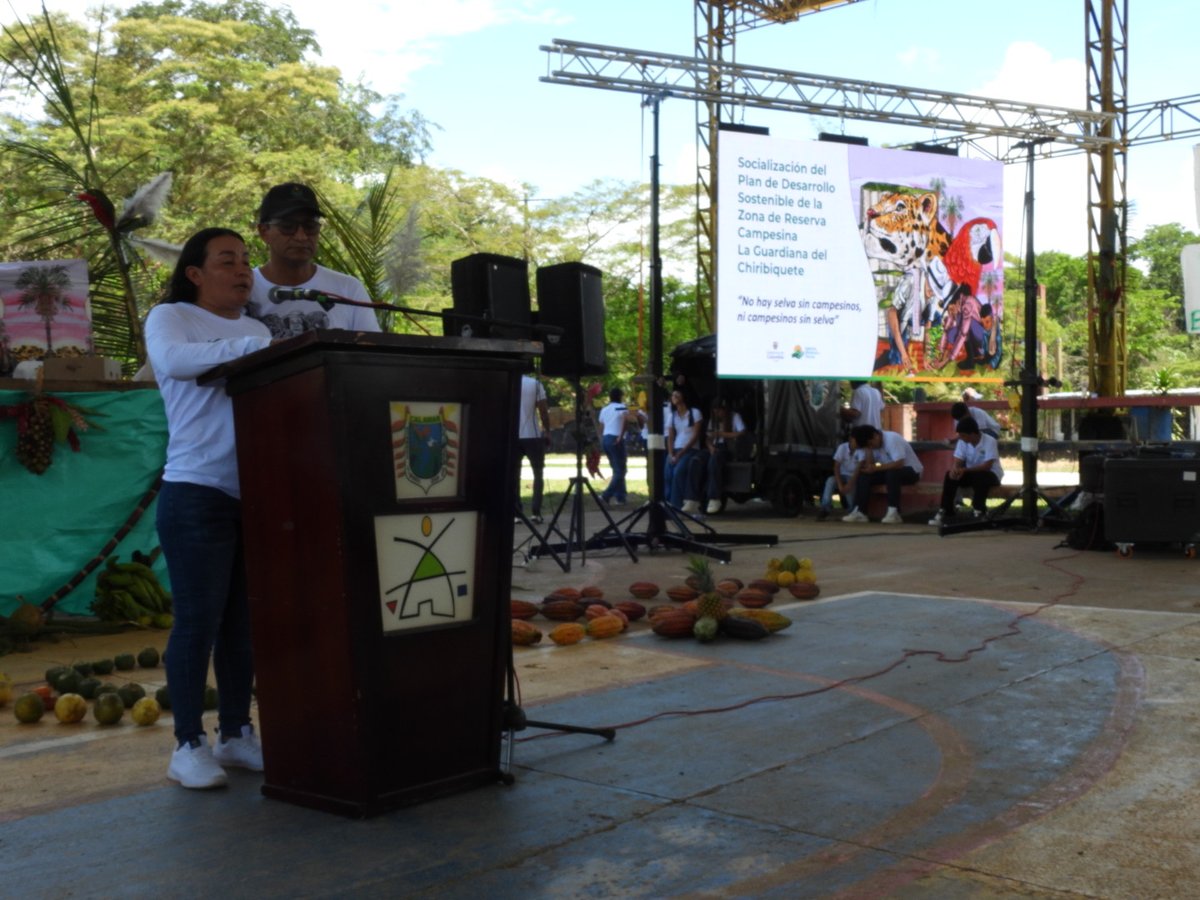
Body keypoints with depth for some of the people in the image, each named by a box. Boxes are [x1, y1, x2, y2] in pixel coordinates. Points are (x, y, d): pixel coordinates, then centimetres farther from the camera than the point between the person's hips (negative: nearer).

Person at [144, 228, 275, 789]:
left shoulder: (256, 329, 20)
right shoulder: (169, 317, 3)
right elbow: (174, 360, -20)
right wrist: (256, 347, -30)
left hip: (258, 493, 5)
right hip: (197, 491, -5)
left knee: (246, 621, 7)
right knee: (198, 621, -4)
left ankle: (236, 734, 18)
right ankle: (188, 746, 4)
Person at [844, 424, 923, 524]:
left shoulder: (892, 439, -24)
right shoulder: (873, 444, -1)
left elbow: (899, 463, -33)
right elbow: (869, 465, -8)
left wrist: (876, 468, -32)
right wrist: (868, 449, -18)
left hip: (912, 471, -7)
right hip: (890, 471, 7)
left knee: (892, 473, -38)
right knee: (863, 475, -12)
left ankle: (893, 513, -35)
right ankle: (859, 512, -17)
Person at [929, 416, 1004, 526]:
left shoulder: (989, 441, -22)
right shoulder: (962, 442, -5)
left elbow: (987, 466, -29)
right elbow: (957, 462, -9)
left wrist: (965, 470, -37)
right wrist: (955, 469, -35)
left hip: (991, 475, -5)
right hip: (971, 473, 5)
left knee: (980, 476, -38)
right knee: (950, 475, -20)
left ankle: (980, 512, -27)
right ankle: (946, 512, -18)